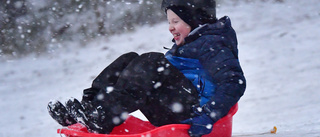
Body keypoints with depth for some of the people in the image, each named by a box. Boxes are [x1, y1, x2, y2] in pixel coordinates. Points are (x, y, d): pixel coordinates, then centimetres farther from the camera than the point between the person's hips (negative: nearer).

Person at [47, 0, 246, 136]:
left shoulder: (213, 45, -7)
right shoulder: (189, 43, 24)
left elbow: (234, 82, -20)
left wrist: (209, 116, -32)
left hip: (192, 110, -10)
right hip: (172, 114, 10)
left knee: (152, 64, -27)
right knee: (129, 61, 3)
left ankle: (102, 120, -32)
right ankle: (89, 107, -14)